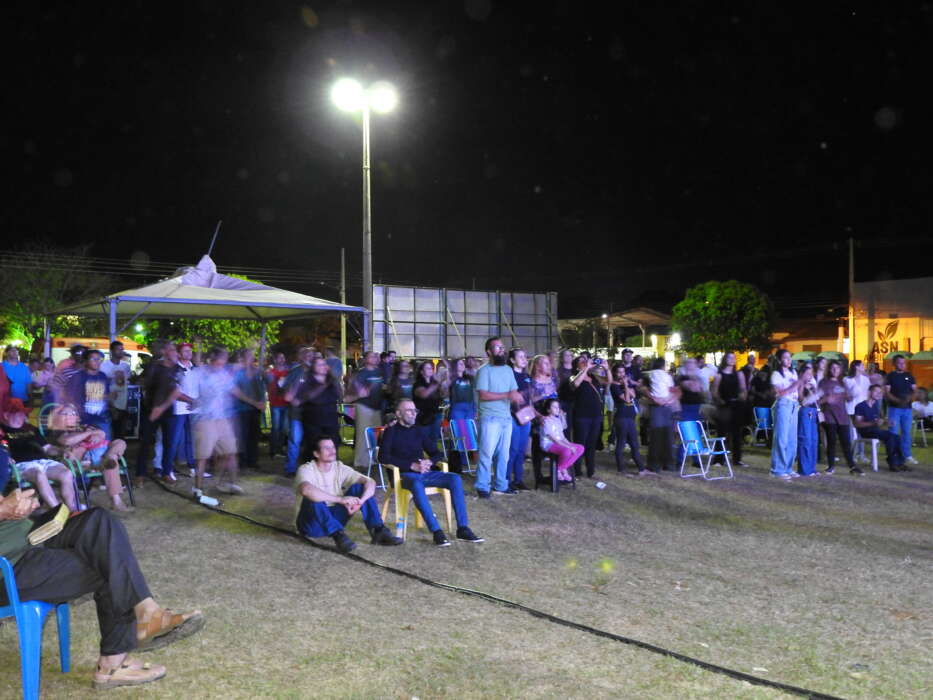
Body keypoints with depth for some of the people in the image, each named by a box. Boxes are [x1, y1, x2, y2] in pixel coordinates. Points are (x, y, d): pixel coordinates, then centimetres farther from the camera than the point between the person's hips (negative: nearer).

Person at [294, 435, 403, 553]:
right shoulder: (306, 469, -16)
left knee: (359, 487, -11)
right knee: (314, 498, -35)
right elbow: (306, 490, -41)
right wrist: (341, 499, -43)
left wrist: (360, 501, -31)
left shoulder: (340, 468, -2)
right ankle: (338, 536, -40)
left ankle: (378, 531, -20)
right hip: (311, 524, -5)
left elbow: (370, 482, -11)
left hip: (334, 518, 5)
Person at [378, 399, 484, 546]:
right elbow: (383, 457, -8)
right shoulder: (391, 432, 4)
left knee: (455, 478, -19)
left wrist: (429, 462, -5)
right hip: (404, 475, -5)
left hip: (424, 472, 5)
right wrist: (412, 465, -16)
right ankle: (436, 531, -41)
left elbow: (435, 453, 20)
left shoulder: (419, 430, 19)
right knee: (416, 483, -39)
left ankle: (463, 529, -23)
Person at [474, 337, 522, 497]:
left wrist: (516, 397, -14)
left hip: (507, 418, 6)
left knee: (503, 454, 11)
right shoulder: (484, 370, -7)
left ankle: (501, 484, 21)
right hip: (490, 418, -6)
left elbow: (514, 392, 11)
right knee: (487, 453, -5)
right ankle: (482, 487, 3)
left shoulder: (508, 369, 14)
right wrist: (507, 395, -20)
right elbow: (483, 395, -17)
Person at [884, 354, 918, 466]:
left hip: (907, 408, 3)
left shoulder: (909, 376, 11)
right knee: (894, 433, -2)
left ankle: (907, 456, 14)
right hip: (894, 408, -3)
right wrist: (898, 400, -21)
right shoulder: (890, 376, 0)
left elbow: (915, 390, 10)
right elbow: (886, 392, -6)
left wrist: (911, 397, -13)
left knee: (907, 432, 7)